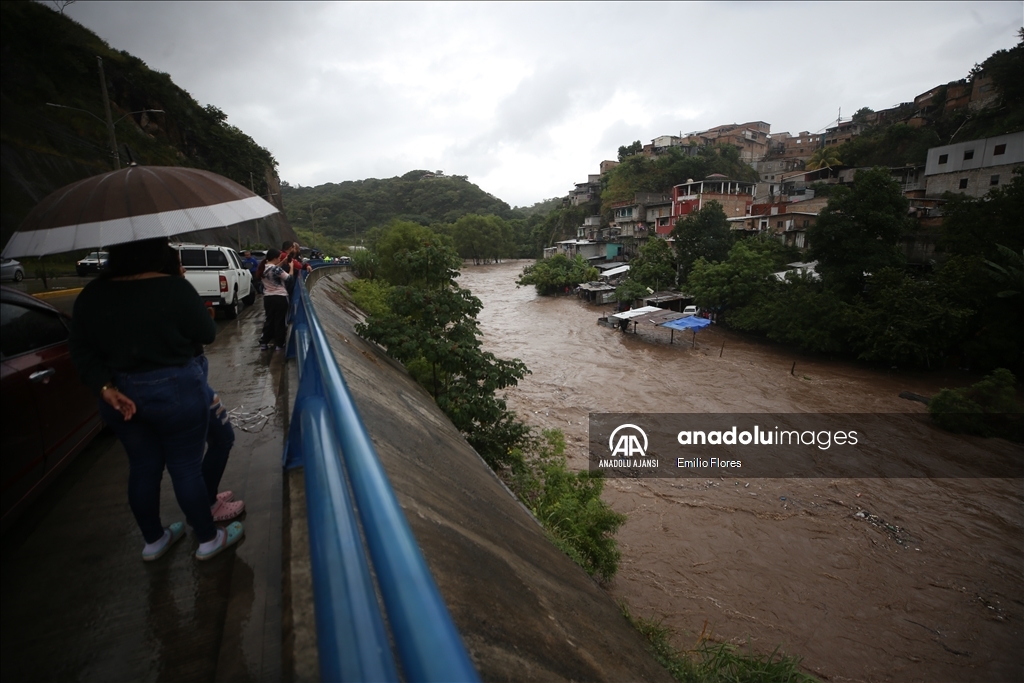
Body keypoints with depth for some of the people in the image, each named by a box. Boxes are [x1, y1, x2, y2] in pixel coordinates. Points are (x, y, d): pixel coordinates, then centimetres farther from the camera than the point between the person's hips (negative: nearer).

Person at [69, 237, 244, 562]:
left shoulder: (91, 295, -1)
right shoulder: (174, 288, -19)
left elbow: (81, 351, -1)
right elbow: (207, 334, -9)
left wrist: (105, 388, -5)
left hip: (121, 395, 6)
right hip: (175, 392, -5)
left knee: (142, 468, 19)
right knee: (187, 469, 7)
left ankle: (153, 540, 37)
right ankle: (209, 539, 24)